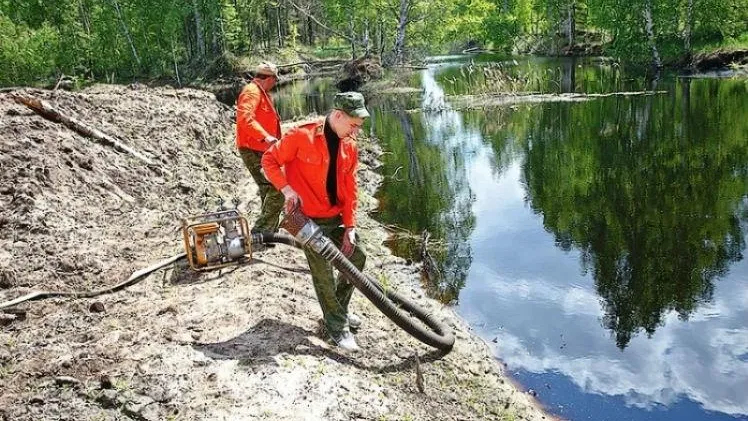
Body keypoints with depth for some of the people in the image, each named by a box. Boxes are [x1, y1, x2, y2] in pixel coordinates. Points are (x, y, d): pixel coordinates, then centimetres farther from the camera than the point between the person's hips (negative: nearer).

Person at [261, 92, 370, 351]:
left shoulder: (350, 146, 2)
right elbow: (269, 160, -9)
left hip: (337, 218, 7)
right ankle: (338, 327, 13)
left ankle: (338, 308, 36)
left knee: (357, 258, 16)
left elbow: (350, 189, 4)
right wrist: (286, 189, -22)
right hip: (309, 219, -7)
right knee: (323, 273, -3)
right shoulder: (301, 137, -17)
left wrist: (350, 227, 0)